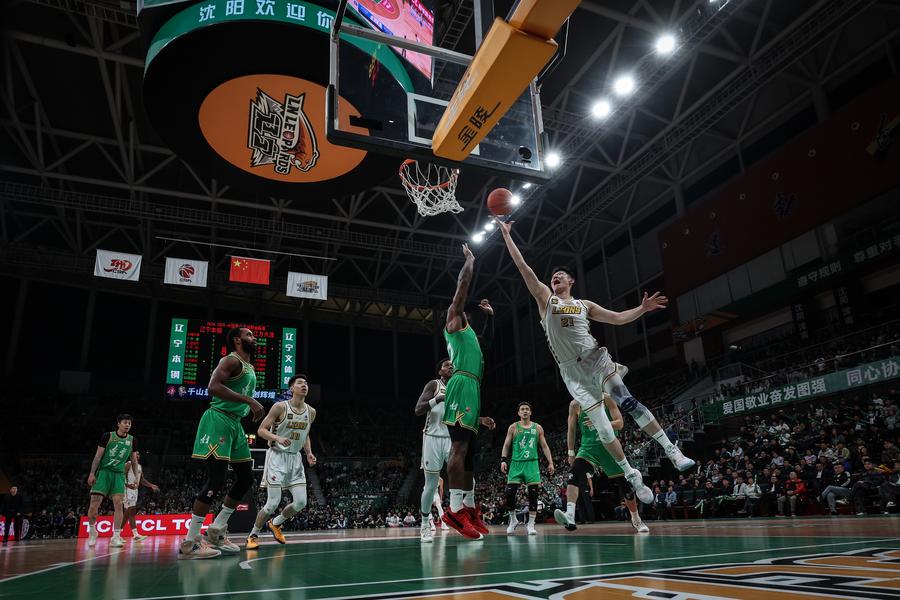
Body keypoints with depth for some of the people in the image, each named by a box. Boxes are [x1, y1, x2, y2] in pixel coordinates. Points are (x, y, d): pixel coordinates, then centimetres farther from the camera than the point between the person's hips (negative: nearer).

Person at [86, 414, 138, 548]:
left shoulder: (132, 440, 7)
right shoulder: (107, 436, -3)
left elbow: (134, 460, 15)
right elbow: (98, 455, -3)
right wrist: (92, 473, -9)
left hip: (119, 474, 2)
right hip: (103, 471, -2)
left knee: (118, 503, -9)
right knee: (94, 502, -8)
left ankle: (116, 537, -6)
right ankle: (92, 532, 18)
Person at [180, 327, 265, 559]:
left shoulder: (250, 368, 20)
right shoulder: (232, 360, -10)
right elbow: (213, 386, -25)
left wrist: (252, 407, 13)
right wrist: (249, 400, -28)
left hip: (235, 423, 10)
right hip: (218, 420, -10)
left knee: (246, 478, 11)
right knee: (217, 480, -13)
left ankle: (216, 530, 20)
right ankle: (189, 543, -5)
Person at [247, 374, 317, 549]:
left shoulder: (311, 412, 5)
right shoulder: (280, 407, -12)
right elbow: (261, 430, -10)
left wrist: (309, 453, 4)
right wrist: (277, 438, -27)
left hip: (295, 458, 6)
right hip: (277, 456, -6)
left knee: (301, 503, -1)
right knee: (273, 503, -10)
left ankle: (275, 524, 26)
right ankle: (253, 535, 13)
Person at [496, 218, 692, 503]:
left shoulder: (584, 305, 15)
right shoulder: (545, 299, 9)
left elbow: (619, 318, 15)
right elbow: (523, 266, 4)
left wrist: (643, 308, 0)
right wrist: (507, 235, 2)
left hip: (595, 358, 1)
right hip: (571, 371, 0)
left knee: (628, 403, -20)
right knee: (602, 426, -3)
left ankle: (672, 450, -12)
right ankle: (632, 476, 8)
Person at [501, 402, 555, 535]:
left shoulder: (538, 428, 10)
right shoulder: (513, 427, 7)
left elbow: (544, 447, 12)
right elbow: (506, 445, 5)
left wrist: (550, 462, 3)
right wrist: (503, 460, -7)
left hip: (532, 463, 1)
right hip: (516, 463, -1)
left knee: (533, 493, -5)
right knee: (510, 493, -7)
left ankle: (531, 524, 5)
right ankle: (513, 520, 13)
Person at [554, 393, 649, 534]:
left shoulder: (606, 398, -9)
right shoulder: (575, 404, -4)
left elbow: (620, 423, -14)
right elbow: (571, 430, 6)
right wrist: (571, 453, 7)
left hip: (609, 447, 0)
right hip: (588, 447, 0)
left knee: (625, 486, 9)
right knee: (575, 473, -28)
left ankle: (636, 520, 35)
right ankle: (570, 517, -41)